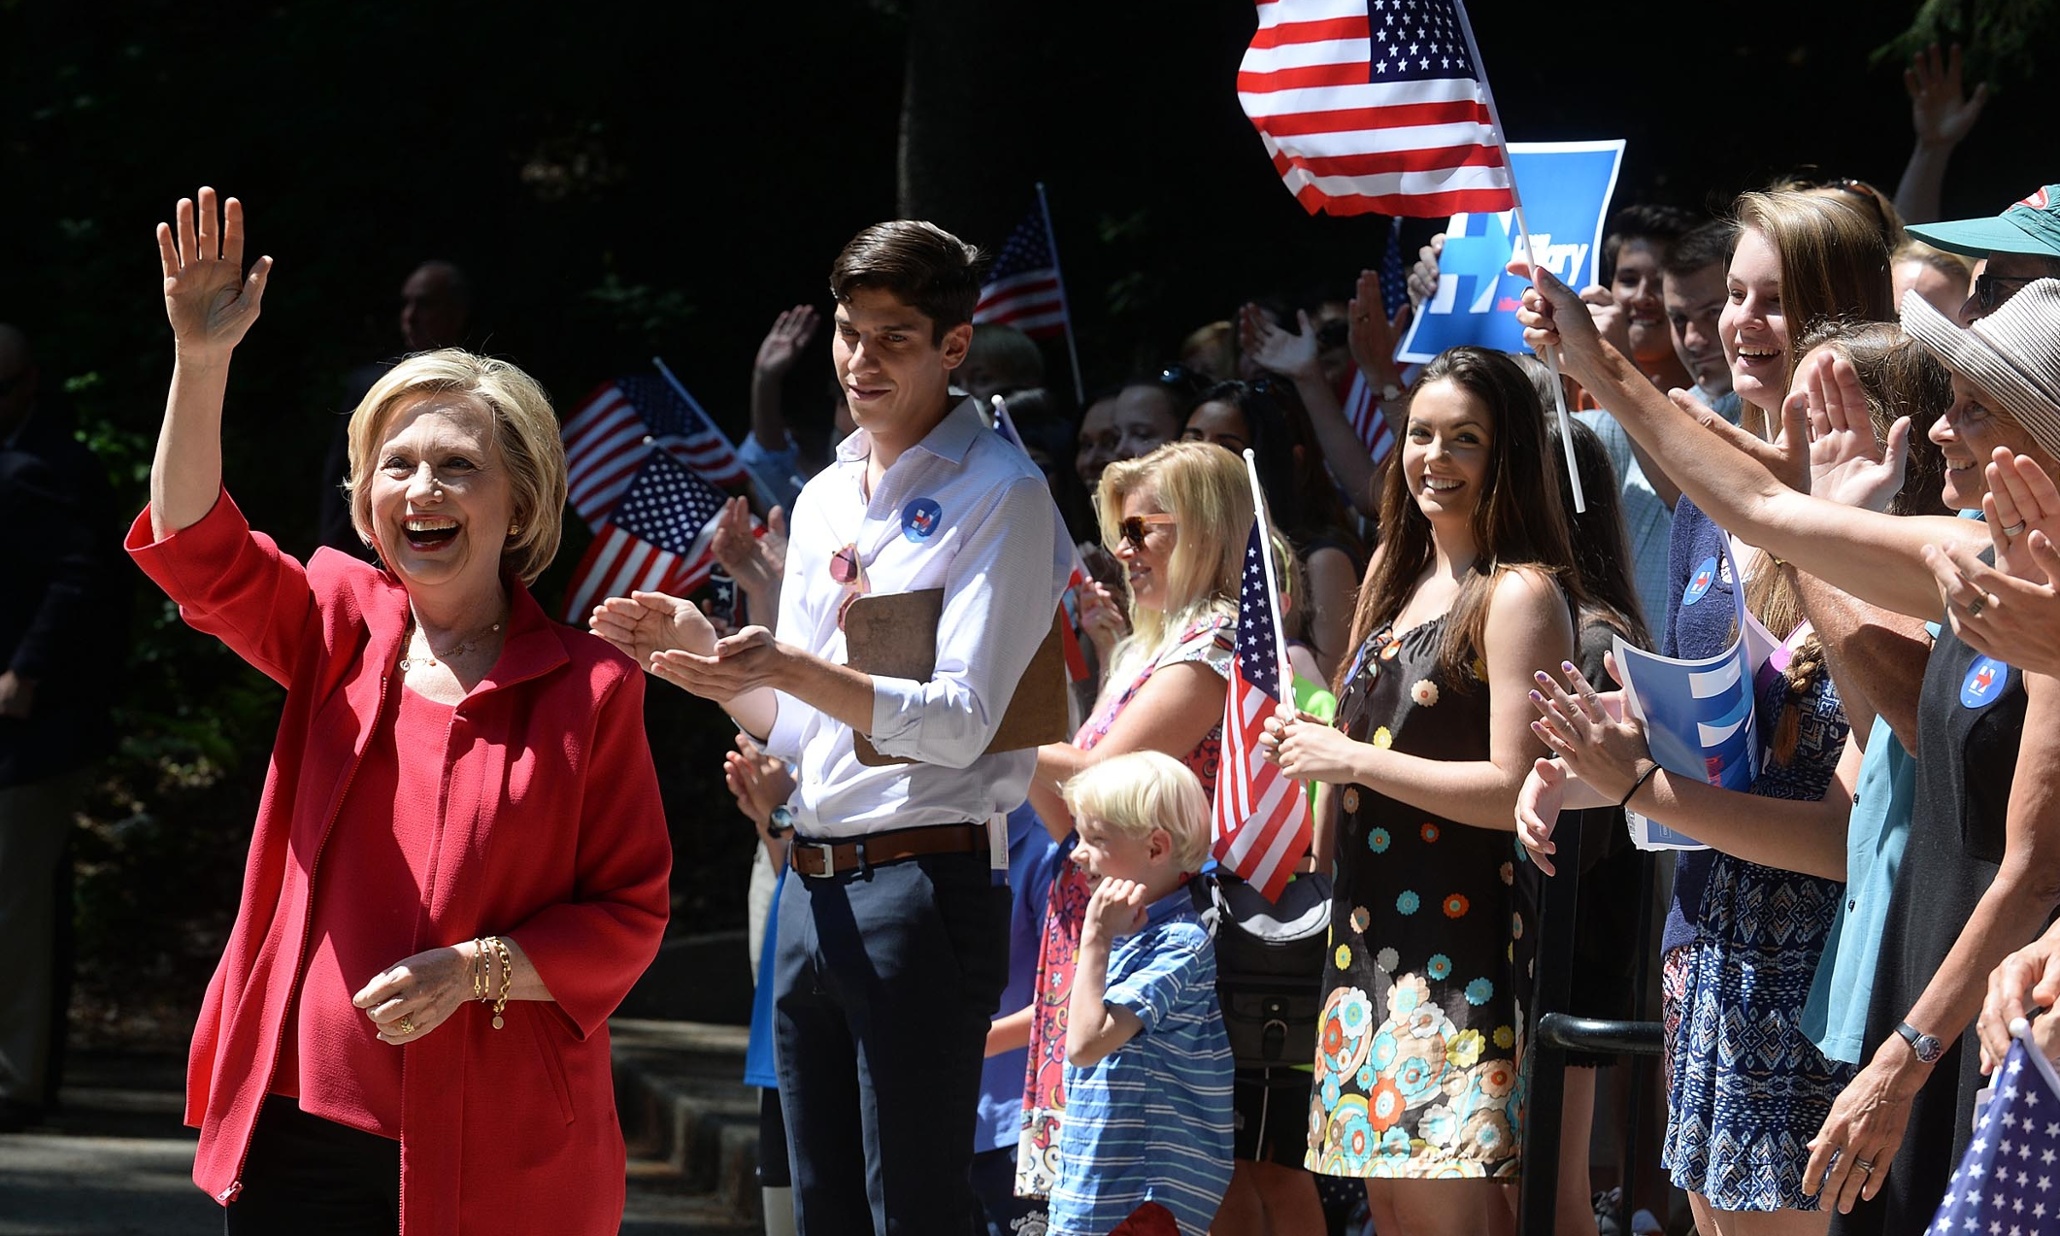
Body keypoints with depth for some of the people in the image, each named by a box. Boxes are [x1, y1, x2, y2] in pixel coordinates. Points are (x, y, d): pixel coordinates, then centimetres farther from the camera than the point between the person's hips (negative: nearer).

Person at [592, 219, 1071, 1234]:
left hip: (923, 888, -8)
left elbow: (960, 723, -15)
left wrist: (787, 668, -25)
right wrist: (704, 655, 2)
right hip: (810, 888, 8)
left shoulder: (999, 494, -6)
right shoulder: (824, 500, 18)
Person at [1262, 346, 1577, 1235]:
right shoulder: (1399, 581, 17)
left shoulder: (1519, 594, -9)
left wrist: (1353, 760, -12)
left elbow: (1512, 789, -17)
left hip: (1466, 948, -9)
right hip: (1372, 939, 9)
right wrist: (1310, 752, 11)